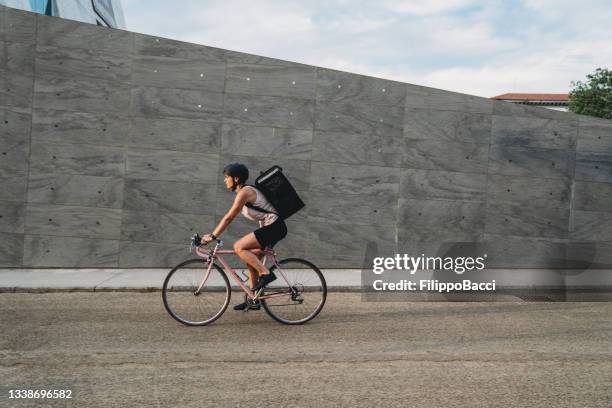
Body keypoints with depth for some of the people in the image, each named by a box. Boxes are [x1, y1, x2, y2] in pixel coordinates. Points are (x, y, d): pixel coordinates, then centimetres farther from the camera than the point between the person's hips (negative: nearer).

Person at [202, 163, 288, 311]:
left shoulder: (245, 192, -15)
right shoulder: (242, 192, 15)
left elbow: (229, 218, -17)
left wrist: (213, 236, -14)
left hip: (274, 227, -10)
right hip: (270, 228, 10)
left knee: (239, 247, -18)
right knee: (252, 262, 12)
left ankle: (266, 273, -14)